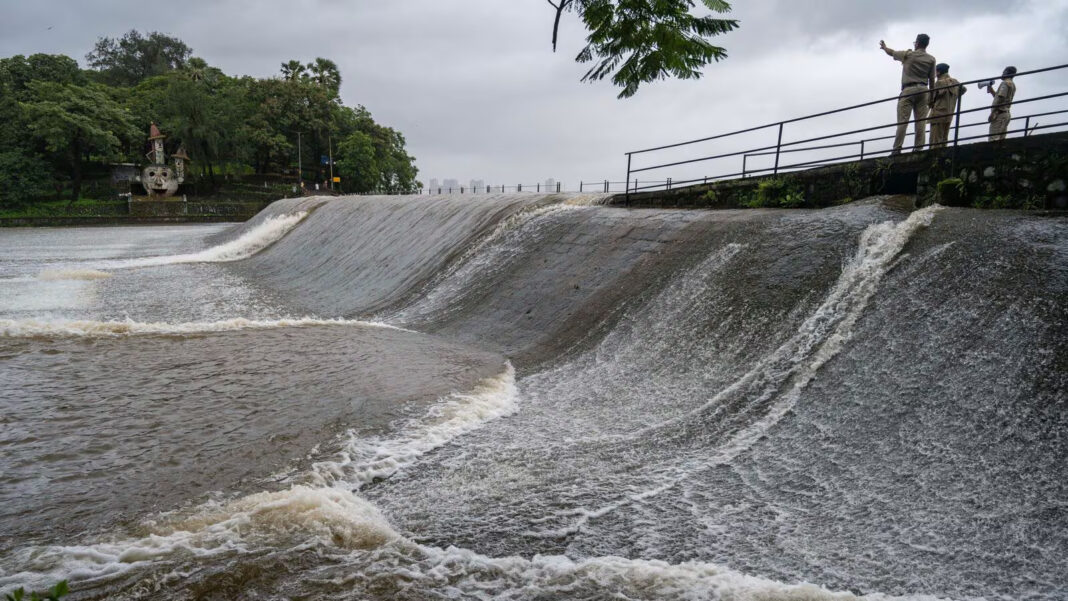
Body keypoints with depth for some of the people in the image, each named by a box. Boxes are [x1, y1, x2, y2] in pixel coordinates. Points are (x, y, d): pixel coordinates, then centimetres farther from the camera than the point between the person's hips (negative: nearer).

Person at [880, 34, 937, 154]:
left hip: (909, 89, -3)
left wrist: (884, 47, 40)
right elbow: (932, 80, 8)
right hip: (923, 90, 3)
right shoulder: (931, 59, 10)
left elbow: (891, 52, 19)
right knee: (921, 121, -1)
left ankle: (897, 149, -18)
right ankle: (919, 148, -7)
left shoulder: (908, 54, 3)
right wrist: (931, 96, 15)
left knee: (902, 120, -10)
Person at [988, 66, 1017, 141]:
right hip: (1006, 113, 10)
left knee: (994, 139, -18)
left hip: (1000, 113, -10)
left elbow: (1000, 98, -16)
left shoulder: (1005, 83, -5)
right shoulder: (1013, 85, 24)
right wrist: (991, 90, 26)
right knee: (1001, 139, 5)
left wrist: (993, 113, -19)